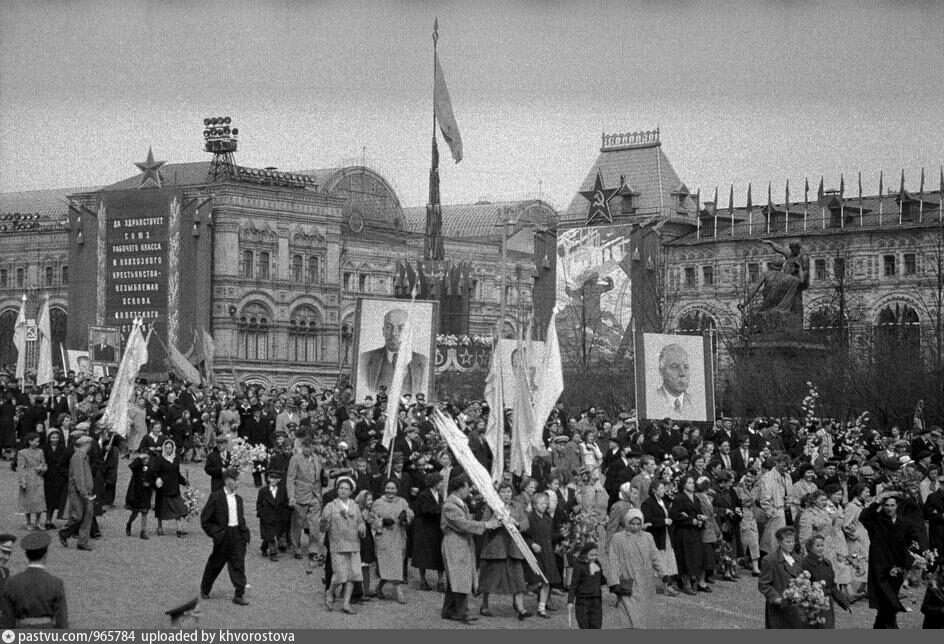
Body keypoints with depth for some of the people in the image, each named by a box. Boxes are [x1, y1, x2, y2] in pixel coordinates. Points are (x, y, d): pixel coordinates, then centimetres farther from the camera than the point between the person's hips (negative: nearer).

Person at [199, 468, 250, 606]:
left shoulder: (238, 499, 10)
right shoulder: (216, 497, -8)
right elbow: (204, 519, -6)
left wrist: (245, 531, 7)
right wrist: (214, 533, -9)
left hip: (238, 535, 4)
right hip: (223, 536, -4)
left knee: (238, 565, -3)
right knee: (215, 564, 9)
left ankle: (240, 595, -2)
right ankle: (204, 590, 29)